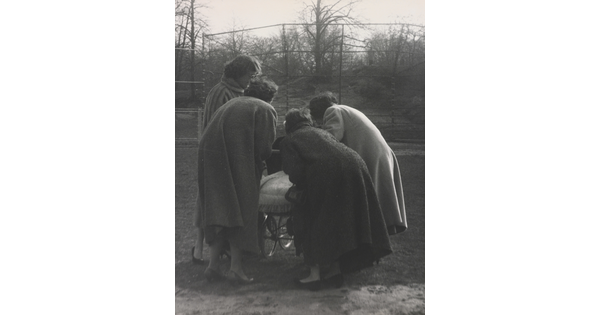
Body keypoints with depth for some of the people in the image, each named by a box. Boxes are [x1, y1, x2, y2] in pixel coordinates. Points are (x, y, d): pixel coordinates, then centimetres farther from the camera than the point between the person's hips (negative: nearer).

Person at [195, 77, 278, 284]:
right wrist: (260, 165, 16)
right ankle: (236, 267, -1)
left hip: (209, 157, 6)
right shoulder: (266, 110, 6)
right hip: (238, 163, -6)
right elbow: (264, 148, -5)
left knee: (218, 211, 12)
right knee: (240, 211, 2)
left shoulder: (233, 103, 25)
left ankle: (213, 265, 8)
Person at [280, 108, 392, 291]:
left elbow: (295, 173, 1)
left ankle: (314, 275, 8)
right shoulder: (322, 132, 33)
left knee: (311, 223, 10)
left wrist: (299, 186, 22)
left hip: (326, 175, -6)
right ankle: (335, 271, 20)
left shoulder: (289, 140, 15)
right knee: (336, 223, 19)